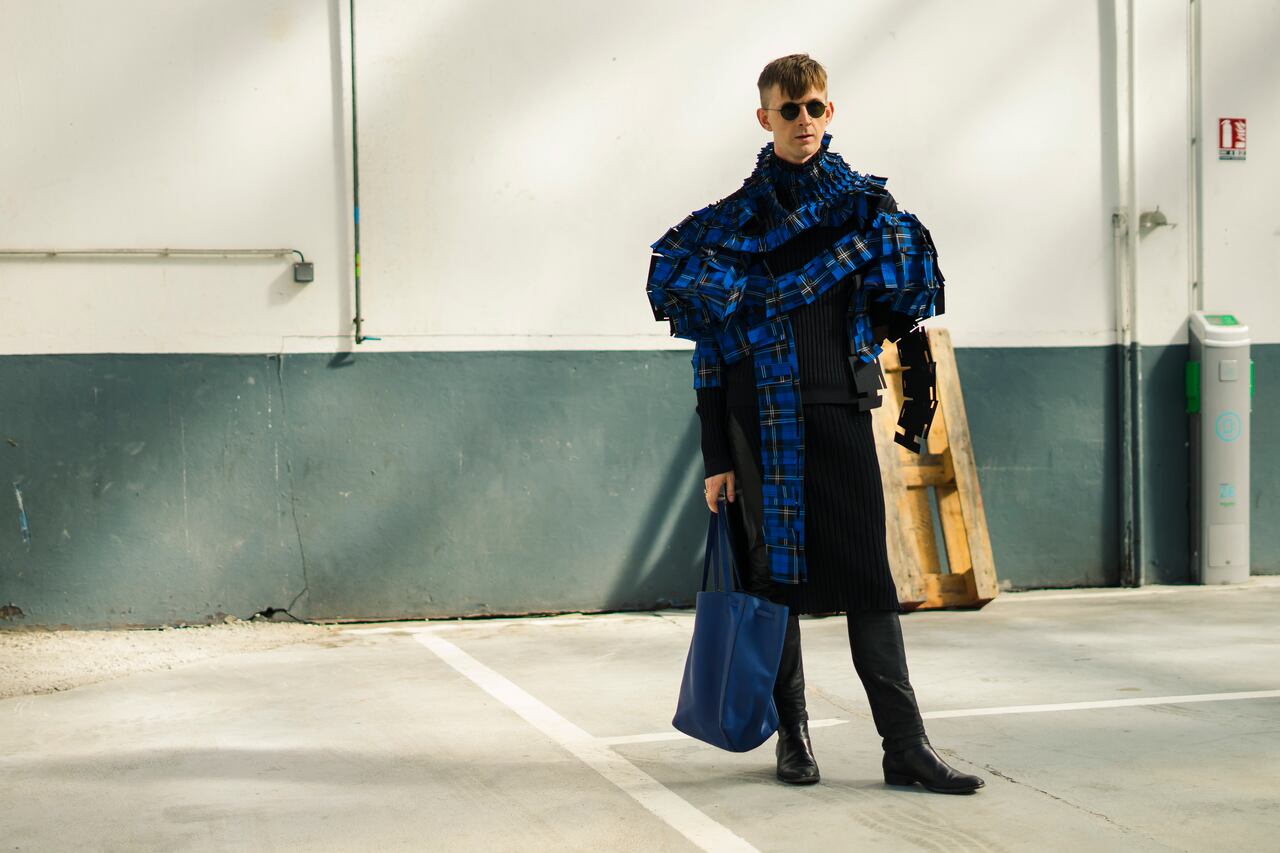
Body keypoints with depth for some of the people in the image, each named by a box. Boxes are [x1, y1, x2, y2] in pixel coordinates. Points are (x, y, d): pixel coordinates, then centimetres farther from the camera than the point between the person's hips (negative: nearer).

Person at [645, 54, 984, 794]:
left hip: (841, 412, 1)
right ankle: (793, 734, 17)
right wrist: (717, 459, -1)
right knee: (776, 576, 4)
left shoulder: (869, 205, 8)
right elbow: (711, 357, 2)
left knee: (869, 578, -3)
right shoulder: (730, 222, 4)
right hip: (763, 421, 0)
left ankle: (906, 746, -2)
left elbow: (907, 306, 11)